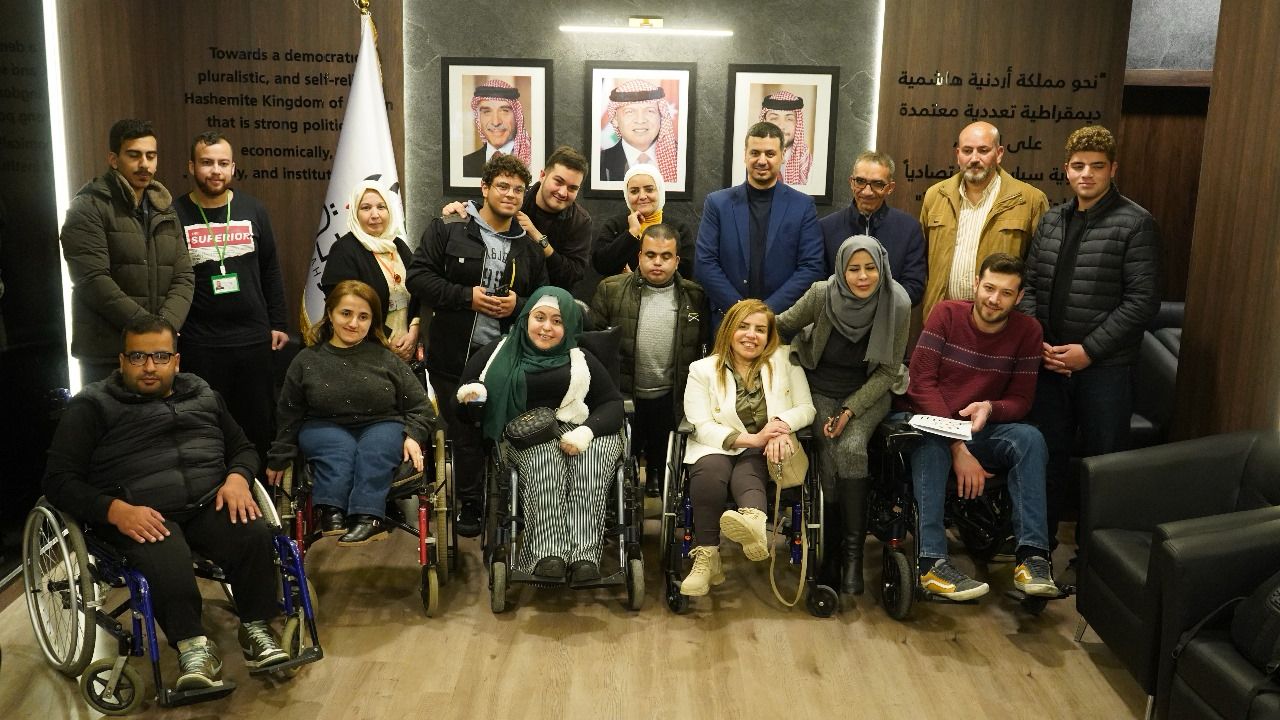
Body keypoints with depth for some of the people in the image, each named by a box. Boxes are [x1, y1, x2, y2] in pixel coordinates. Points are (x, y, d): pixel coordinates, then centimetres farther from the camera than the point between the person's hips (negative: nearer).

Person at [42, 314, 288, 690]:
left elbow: (243, 448, 26)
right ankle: (193, 645, -17)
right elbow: (60, 480, 2)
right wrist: (117, 510, -16)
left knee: (254, 534, -29)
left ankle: (256, 630, -10)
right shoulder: (92, 406, 9)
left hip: (210, 502, 3)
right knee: (166, 561, -37)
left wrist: (237, 478, 0)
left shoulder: (202, 395, 22)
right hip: (140, 515, -3)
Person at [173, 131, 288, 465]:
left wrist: (277, 324, 9)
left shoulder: (253, 210, 7)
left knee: (260, 425, 10)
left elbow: (271, 271, 12)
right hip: (199, 345, -3)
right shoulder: (174, 215, -2)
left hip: (254, 339, 3)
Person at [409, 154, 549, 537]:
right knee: (464, 434, 6)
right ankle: (469, 506, 21)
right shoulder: (448, 230, -1)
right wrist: (467, 297, -15)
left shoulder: (528, 246, 10)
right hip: (454, 354, -2)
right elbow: (418, 276, -6)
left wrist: (519, 303, -7)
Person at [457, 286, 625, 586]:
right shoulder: (498, 353, 18)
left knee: (591, 460, -35)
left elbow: (612, 404, 11)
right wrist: (471, 392, -3)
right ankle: (547, 554, -43)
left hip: (575, 433, 1)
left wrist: (587, 430, -11)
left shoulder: (581, 361, 19)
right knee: (545, 459, -36)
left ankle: (584, 554, -42)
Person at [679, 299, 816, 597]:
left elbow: (807, 408, 7)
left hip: (766, 453, 0)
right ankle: (706, 558, -35)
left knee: (745, 474, -35)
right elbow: (701, 427, -5)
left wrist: (782, 423, -18)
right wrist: (752, 438, -18)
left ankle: (754, 521, -69)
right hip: (716, 448, 1)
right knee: (711, 470, -35)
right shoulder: (703, 370, 6)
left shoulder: (785, 359, 11)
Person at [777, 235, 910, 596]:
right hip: (819, 391, 0)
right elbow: (783, 326, 3)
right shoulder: (822, 294, -17)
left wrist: (851, 410, -16)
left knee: (851, 448, -28)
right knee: (832, 452, -26)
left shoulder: (898, 305, -16)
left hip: (868, 394, 0)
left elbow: (888, 370, -8)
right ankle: (829, 541, -7)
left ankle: (854, 552, -17)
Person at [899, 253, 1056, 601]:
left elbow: (1021, 399, 1)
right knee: (930, 445, -36)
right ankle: (933, 562, -42)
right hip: (932, 424, -2)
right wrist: (958, 448, -22)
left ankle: (1032, 556, -32)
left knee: (1030, 438, -28)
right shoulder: (946, 314, -6)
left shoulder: (1027, 331, 0)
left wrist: (990, 408, -25)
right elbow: (921, 383, -13)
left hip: (985, 431, 2)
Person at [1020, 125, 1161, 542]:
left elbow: (1142, 301, -12)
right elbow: (1030, 285, 11)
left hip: (1104, 366, -5)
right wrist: (1037, 341, -3)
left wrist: (1089, 350, -16)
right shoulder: (1051, 221, 10)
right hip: (1049, 362, 5)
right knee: (1049, 454, 15)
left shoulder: (1135, 224, -7)